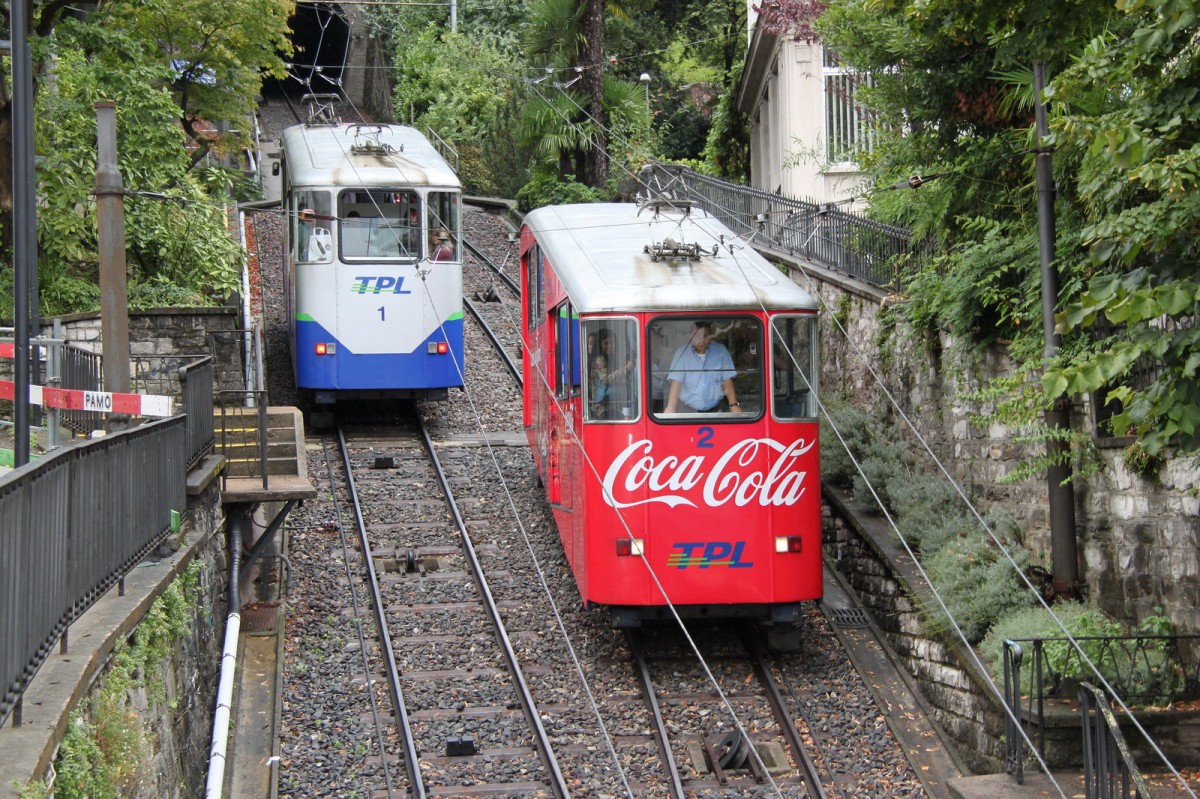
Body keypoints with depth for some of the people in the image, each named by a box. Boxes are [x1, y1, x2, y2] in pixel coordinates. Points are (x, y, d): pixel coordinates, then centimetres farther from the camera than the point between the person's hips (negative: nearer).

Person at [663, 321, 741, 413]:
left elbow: (727, 381, -1)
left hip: (714, 409, 0)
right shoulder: (682, 353, -6)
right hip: (686, 409, 0)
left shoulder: (720, 350, -2)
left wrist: (734, 405, -14)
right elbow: (676, 382, -15)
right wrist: (671, 408, -31)